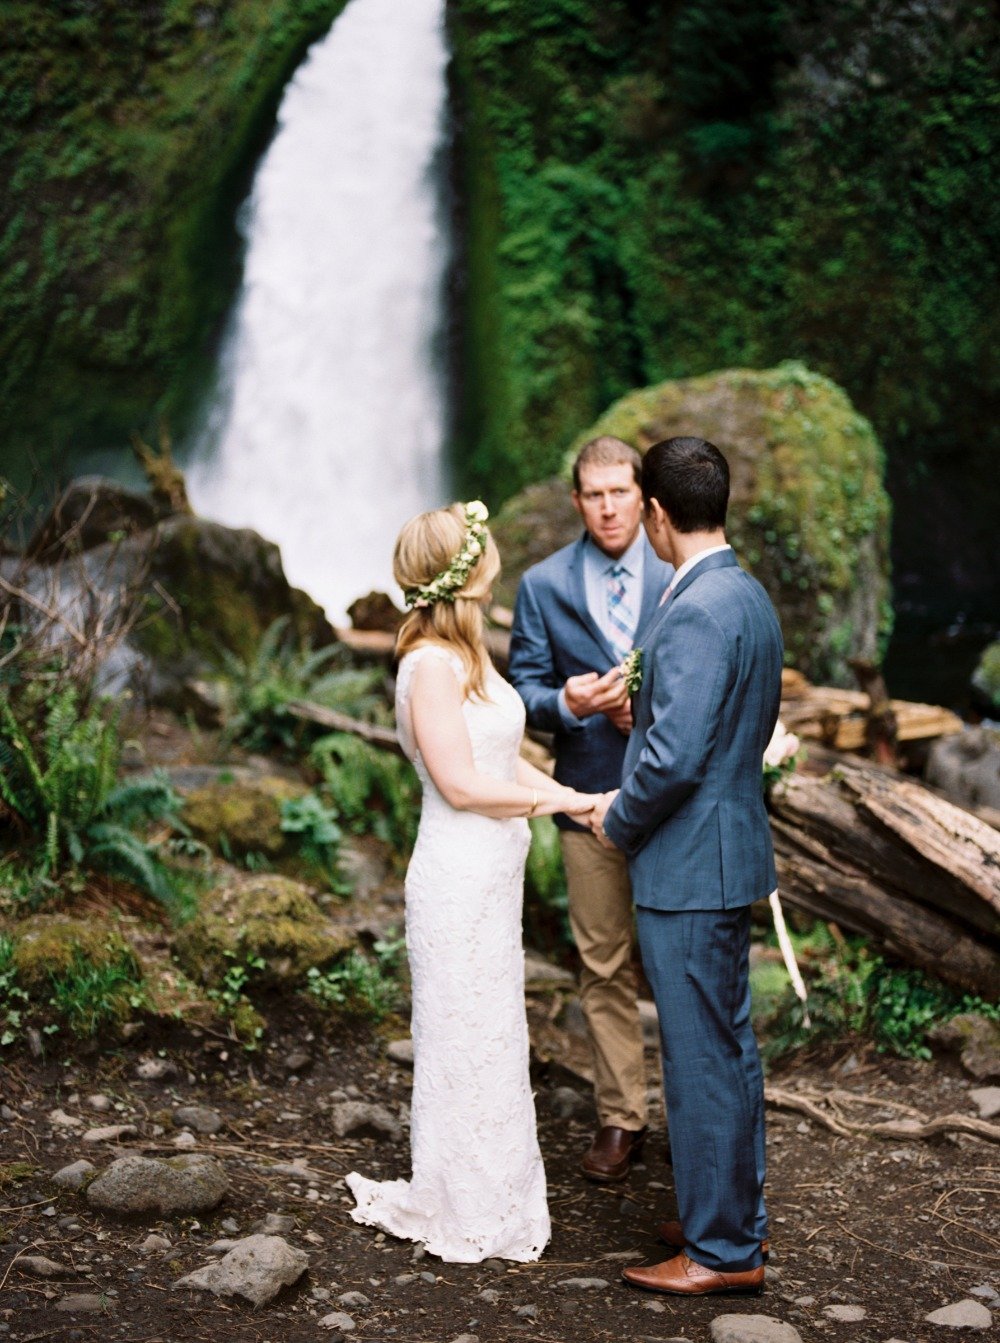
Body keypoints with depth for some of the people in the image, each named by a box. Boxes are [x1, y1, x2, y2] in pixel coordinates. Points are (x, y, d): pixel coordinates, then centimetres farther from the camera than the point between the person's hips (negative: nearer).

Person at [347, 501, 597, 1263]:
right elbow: (461, 784, -20)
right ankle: (468, 1221, 16)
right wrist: (562, 800, -14)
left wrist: (580, 804, 2)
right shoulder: (431, 662, -18)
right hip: (459, 878, -9)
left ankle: (492, 1195, 31)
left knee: (491, 1039, 18)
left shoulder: (468, 655, 11)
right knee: (468, 1042, 2)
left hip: (492, 873, 10)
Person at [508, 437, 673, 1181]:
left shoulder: (679, 578, 0)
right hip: (591, 798, 1)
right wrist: (567, 703, -19)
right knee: (605, 966, 8)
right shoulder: (544, 585, 2)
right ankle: (621, 1118, 19)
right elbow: (526, 688, 2)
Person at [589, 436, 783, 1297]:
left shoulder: (697, 611, -22)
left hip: (689, 867, -10)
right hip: (730, 848, 10)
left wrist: (619, 821, -9)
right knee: (728, 1044, 19)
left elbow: (675, 754, -26)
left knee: (703, 1056, 0)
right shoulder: (750, 597, 9)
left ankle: (723, 1249, 11)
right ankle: (738, 1212, 32)